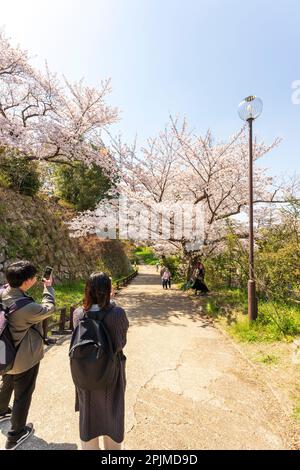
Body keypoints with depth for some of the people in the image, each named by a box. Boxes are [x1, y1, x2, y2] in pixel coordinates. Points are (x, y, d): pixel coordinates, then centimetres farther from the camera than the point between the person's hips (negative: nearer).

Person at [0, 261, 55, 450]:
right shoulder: (27, 307, -37)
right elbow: (49, 308, -17)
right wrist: (48, 287, -5)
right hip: (25, 359, -7)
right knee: (23, 395, 16)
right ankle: (15, 436, 36)